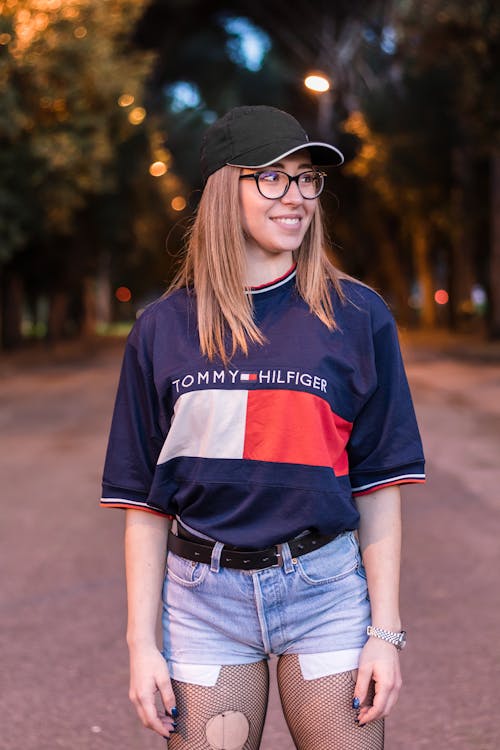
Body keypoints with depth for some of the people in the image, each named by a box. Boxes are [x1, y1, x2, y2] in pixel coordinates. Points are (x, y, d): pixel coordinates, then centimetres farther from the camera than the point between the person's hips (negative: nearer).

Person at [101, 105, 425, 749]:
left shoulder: (357, 316, 0)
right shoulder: (163, 328, 2)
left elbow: (379, 486, 0)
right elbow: (144, 502, 4)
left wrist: (385, 631, -4)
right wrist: (141, 645, 0)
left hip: (325, 587, 0)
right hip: (204, 597, 1)